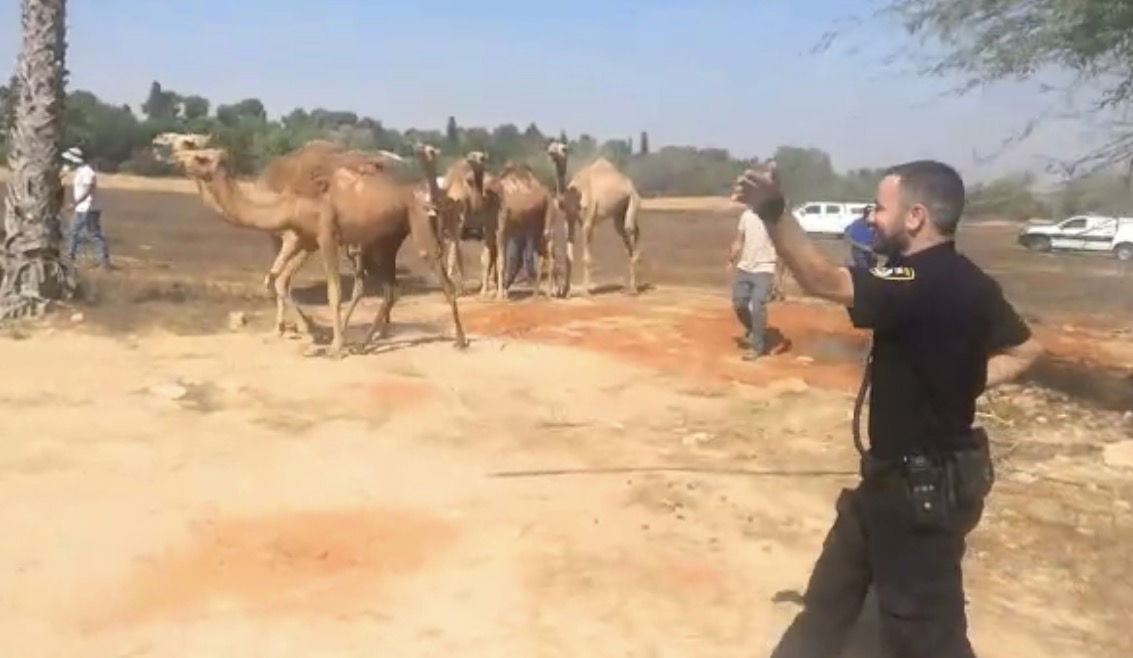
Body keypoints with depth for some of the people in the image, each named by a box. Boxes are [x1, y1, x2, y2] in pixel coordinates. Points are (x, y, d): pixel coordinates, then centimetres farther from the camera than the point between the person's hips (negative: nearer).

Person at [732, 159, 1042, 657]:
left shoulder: (924, 283, -26)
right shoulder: (965, 284, 4)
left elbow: (823, 281, -37)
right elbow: (1023, 350, 16)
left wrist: (773, 212, -42)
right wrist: (955, 383, 9)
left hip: (921, 485, -10)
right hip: (906, 474, 10)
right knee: (832, 590, 23)